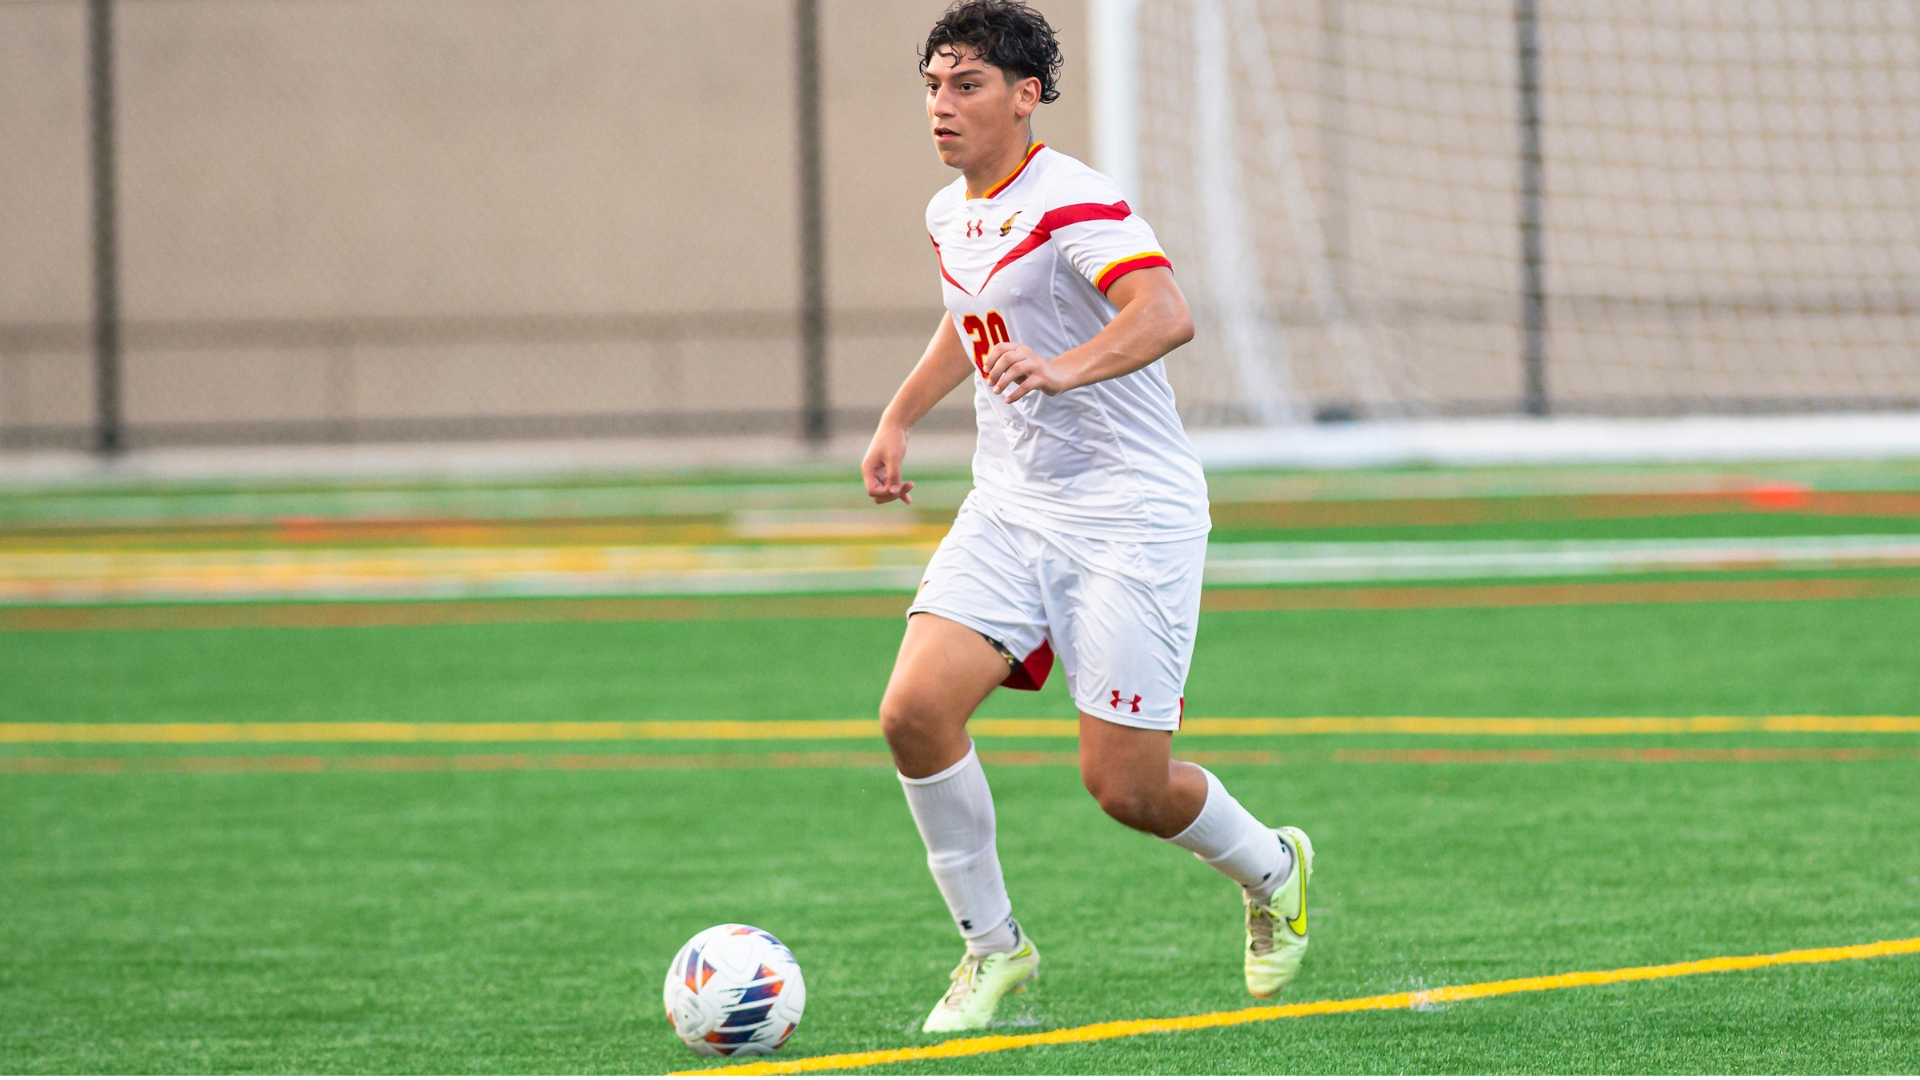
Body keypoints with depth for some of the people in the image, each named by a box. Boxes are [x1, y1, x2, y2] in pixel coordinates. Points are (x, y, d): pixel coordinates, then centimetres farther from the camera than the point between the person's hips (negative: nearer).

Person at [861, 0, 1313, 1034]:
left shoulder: (1073, 203, -17)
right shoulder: (951, 215, 10)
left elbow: (1164, 313, -34)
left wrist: (1063, 369, -50)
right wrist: (899, 419, 27)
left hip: (1131, 513, -7)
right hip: (1008, 511, 7)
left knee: (1122, 785, -7)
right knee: (915, 710, -14)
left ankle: (1272, 871, 25)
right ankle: (992, 947, 3)